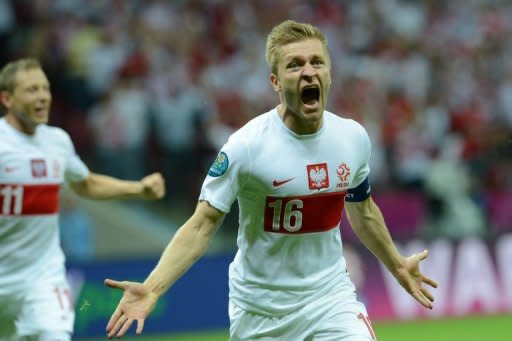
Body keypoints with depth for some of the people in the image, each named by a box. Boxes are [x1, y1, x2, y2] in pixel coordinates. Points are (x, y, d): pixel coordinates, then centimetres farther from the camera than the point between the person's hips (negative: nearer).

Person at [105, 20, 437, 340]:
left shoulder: (354, 138, -2)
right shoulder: (246, 145, -17)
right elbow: (201, 226, -17)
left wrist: (397, 266, 30)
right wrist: (151, 288, -29)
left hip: (331, 297, 3)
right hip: (260, 309, -3)